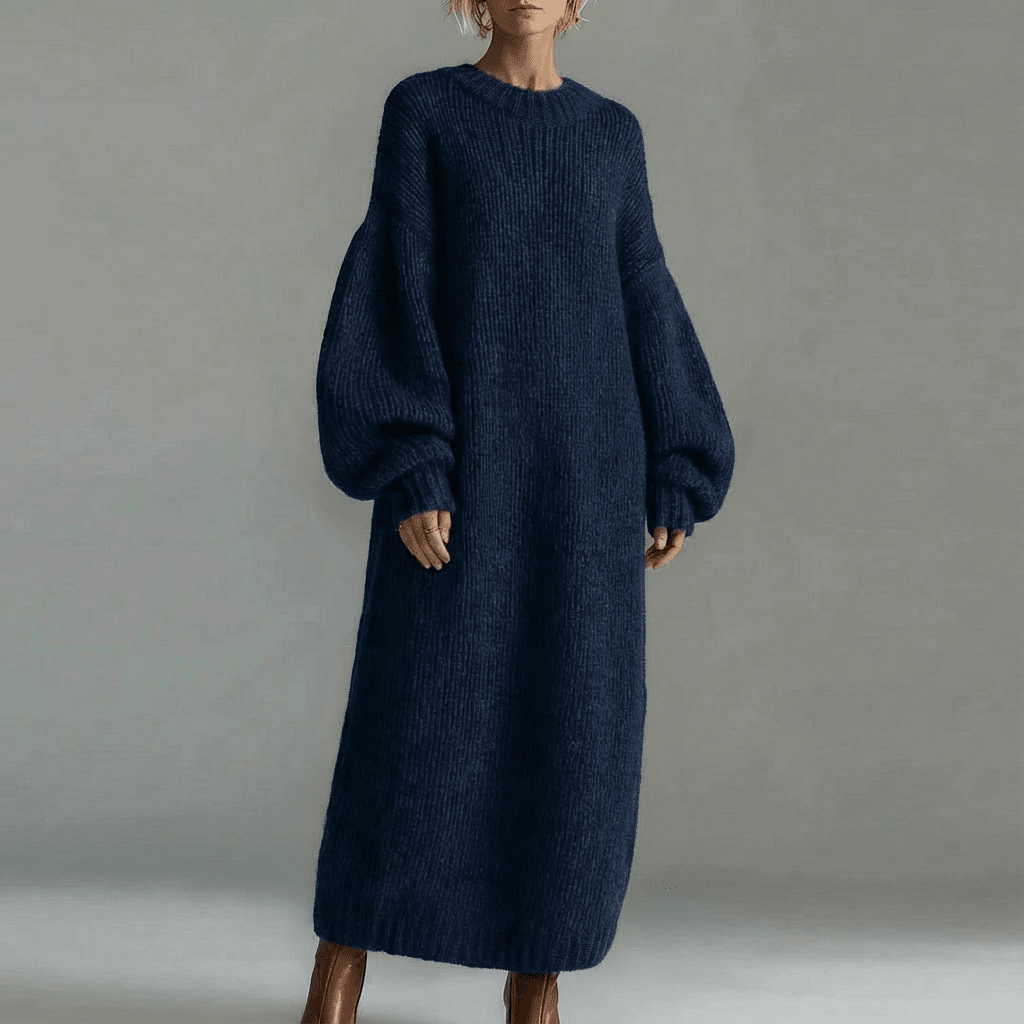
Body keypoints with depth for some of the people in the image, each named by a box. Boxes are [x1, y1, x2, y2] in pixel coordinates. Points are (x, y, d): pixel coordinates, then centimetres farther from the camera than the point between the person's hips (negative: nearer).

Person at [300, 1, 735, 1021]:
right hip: (459, 444, -3)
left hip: (582, 451, 3)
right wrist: (411, 474, -14)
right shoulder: (421, 110, 3)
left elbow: (645, 307, 12)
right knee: (414, 707, -6)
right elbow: (399, 289, -5)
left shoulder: (611, 133, 14)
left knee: (569, 711, 2)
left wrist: (673, 485, 7)